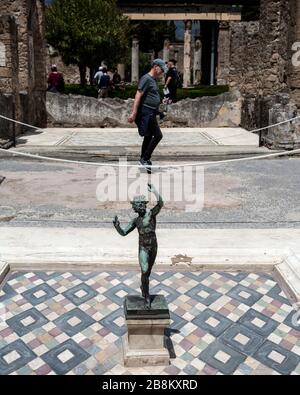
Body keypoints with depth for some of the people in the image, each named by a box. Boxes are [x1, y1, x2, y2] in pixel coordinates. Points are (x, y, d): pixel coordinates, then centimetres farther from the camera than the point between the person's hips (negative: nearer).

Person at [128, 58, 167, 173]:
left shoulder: (153, 80, 18)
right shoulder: (146, 78, -12)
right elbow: (138, 95, -18)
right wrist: (133, 113, -24)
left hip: (151, 113, 10)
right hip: (146, 112, -10)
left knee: (148, 137, 13)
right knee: (158, 135, -12)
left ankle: (144, 160, 21)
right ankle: (145, 159, -7)